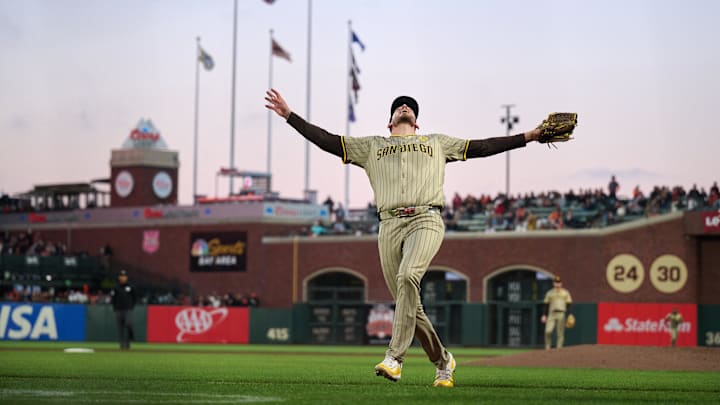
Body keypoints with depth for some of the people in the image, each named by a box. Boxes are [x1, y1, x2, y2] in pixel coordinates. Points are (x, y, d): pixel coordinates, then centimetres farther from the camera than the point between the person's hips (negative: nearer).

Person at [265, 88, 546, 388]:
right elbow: (326, 140, 19)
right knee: (409, 305, -2)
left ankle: (394, 358, -33)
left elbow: (481, 147, 22)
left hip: (426, 220, -2)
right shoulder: (371, 146, 25)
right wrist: (289, 115, 11)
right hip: (389, 225, 2)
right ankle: (442, 361, 17)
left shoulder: (437, 143, 26)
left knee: (408, 276, -29)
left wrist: (528, 136, 15)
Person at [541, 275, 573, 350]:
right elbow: (546, 304, 15)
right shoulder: (549, 293, 14)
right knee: (548, 331, -13)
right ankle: (547, 347, -1)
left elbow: (569, 304, 5)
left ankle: (559, 348, 0)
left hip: (561, 314, -1)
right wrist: (544, 315, 6)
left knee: (560, 333, -4)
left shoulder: (565, 292, 10)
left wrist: (568, 315, -7)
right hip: (552, 314, 1)